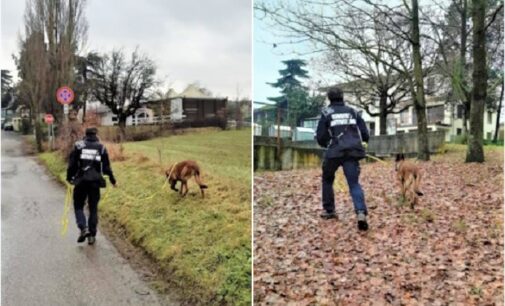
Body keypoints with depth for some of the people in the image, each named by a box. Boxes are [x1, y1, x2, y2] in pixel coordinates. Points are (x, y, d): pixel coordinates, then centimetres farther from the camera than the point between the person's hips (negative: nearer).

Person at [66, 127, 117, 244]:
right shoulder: (101, 148, 4)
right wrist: (112, 179, 17)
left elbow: (72, 164, -1)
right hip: (95, 182, 1)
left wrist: (69, 177, 11)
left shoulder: (78, 146, 1)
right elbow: (106, 166, 5)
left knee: (78, 206, 12)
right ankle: (92, 235, 11)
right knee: (93, 208, 10)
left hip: (81, 181, -1)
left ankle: (83, 228, -8)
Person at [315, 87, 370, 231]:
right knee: (354, 183, -1)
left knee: (327, 180, 22)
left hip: (334, 152, -2)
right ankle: (361, 212, -22)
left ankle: (329, 210, 25)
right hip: (353, 152, 2)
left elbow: (320, 138, 3)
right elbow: (365, 134, 11)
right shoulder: (353, 112, 14)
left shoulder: (326, 113, 5)